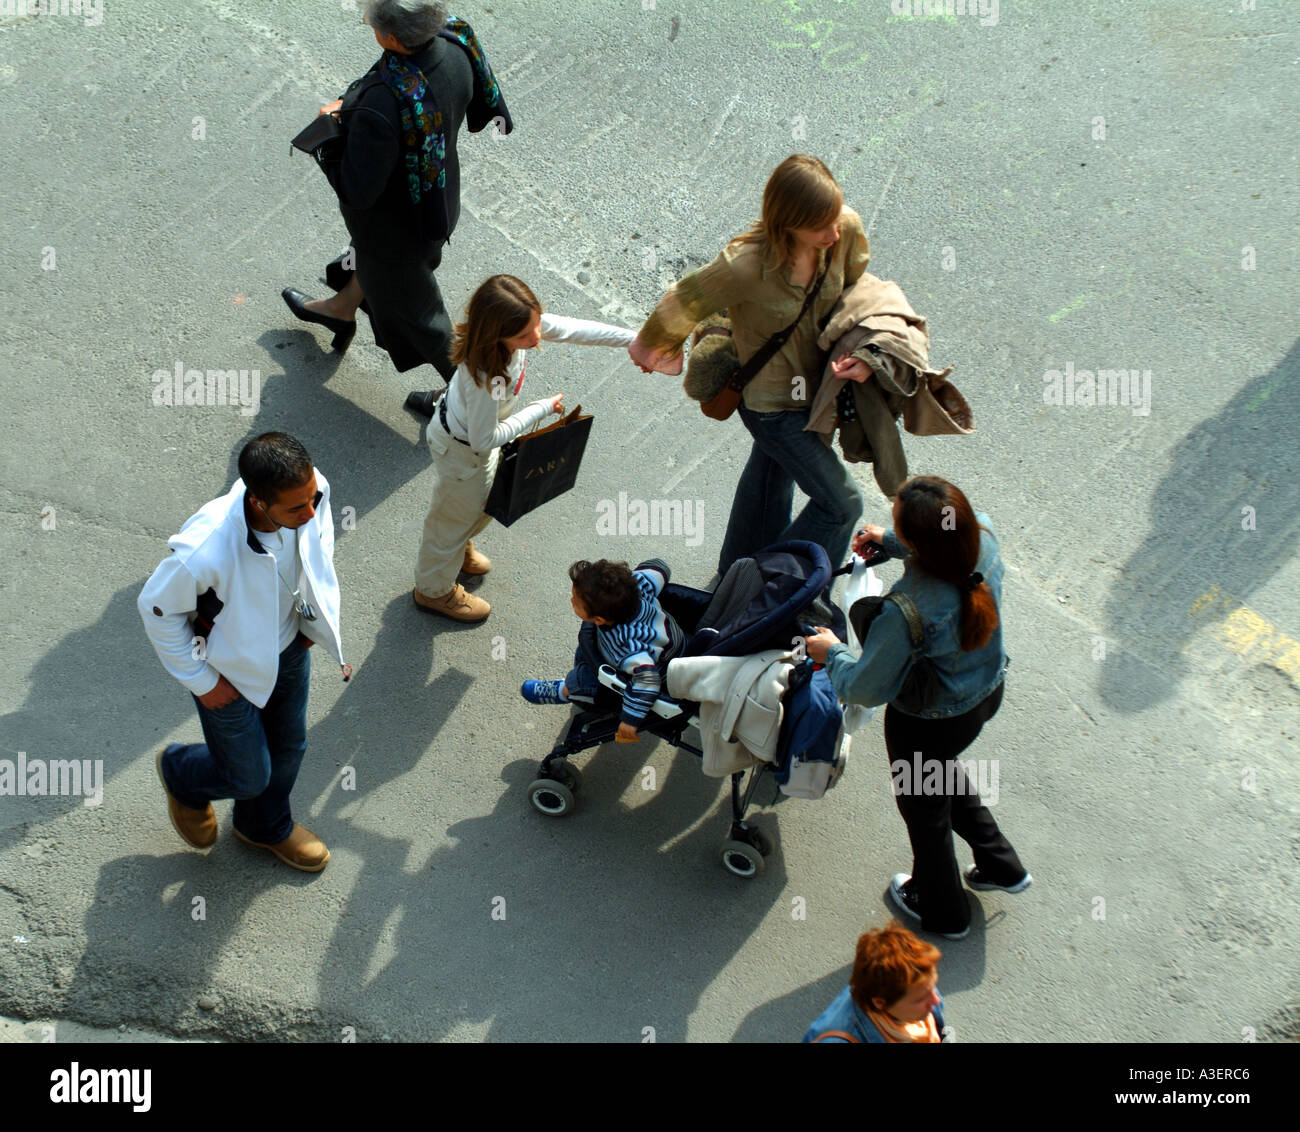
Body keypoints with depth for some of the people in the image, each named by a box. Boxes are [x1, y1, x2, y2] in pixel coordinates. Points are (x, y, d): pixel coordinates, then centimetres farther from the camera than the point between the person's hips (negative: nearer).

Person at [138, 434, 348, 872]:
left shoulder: (311, 490, -28)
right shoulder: (204, 553, -43)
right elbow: (157, 609, -22)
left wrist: (317, 615, 4)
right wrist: (201, 680, -12)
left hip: (289, 646, 5)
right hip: (230, 669, -5)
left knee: (288, 747, 26)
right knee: (250, 775, 13)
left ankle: (267, 826, 59)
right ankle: (180, 772, 49)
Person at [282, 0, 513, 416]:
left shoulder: (380, 109, -44)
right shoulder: (454, 44, -23)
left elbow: (357, 191, -32)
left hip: (395, 222, -7)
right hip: (439, 197, 7)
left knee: (407, 303, 22)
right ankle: (341, 308, 69)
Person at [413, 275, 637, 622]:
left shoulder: (522, 320, -27)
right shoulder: (486, 378, -46)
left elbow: (569, 328, -10)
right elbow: (483, 440, -31)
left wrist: (632, 339, -7)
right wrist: (543, 409, -24)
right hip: (461, 449, -7)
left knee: (489, 498, 33)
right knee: (457, 515, 20)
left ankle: (457, 547, 65)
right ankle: (435, 590, 50)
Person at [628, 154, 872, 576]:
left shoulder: (848, 230, -22)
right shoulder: (746, 264, -39)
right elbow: (683, 302, -20)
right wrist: (649, 345, 0)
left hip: (814, 379, 7)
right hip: (771, 404, -7)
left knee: (773, 469, 30)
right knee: (840, 503, -1)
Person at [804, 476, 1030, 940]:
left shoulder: (907, 611, -42)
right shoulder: (984, 534, -24)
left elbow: (866, 689, -26)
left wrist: (833, 653, -8)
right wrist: (889, 541, 9)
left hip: (929, 723, -6)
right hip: (988, 691, 6)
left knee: (923, 806, 24)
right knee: (942, 774, 36)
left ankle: (943, 911, 51)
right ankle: (1001, 866, 52)